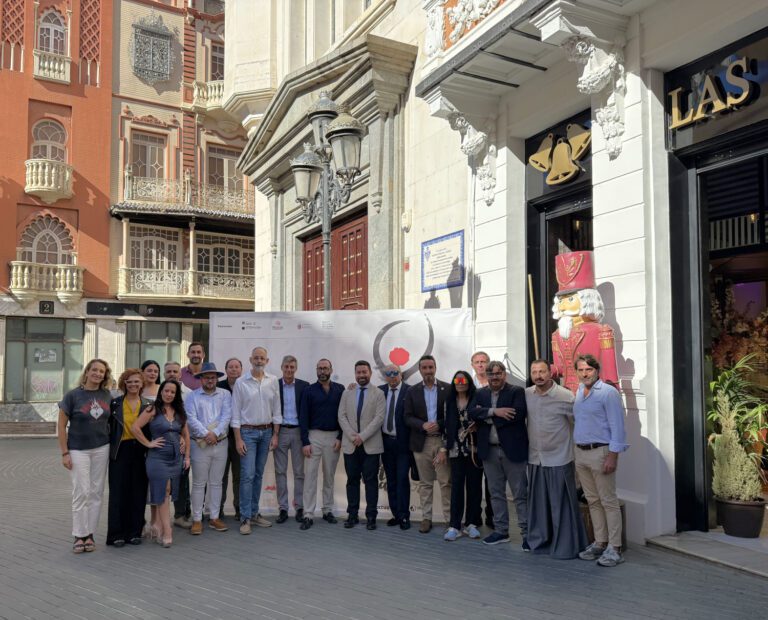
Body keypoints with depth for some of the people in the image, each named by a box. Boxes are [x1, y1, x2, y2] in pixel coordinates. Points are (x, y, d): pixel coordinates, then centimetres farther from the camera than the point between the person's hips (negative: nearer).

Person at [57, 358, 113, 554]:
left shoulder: (107, 395, 3)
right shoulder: (73, 395, -6)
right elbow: (61, 425, -5)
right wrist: (64, 453, -9)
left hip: (101, 449, 3)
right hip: (78, 450, -3)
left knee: (96, 492, 5)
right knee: (81, 492, -3)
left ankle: (89, 534, 15)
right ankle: (79, 536, 9)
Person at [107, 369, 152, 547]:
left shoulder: (148, 405, 6)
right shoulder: (115, 404, 3)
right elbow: (108, 427, 4)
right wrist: (109, 449, -4)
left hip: (140, 452, 2)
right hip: (120, 451, -1)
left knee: (138, 492, 5)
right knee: (118, 492, 0)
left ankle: (134, 532, 16)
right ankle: (117, 534, 9)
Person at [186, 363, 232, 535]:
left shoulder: (225, 395, 7)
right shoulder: (192, 396, 3)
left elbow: (227, 416, -4)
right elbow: (191, 419, -8)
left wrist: (215, 433, -15)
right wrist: (206, 434, -17)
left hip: (220, 443, 2)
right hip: (200, 445, -2)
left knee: (216, 482, 9)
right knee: (199, 483, 2)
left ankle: (214, 518, 18)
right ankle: (197, 520, 10)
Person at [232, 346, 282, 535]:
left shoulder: (273, 381, 4)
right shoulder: (241, 382, -5)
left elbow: (276, 410, 8)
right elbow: (236, 412, -5)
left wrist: (275, 434, 3)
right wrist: (238, 439, -9)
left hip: (266, 432, 3)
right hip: (247, 432, -3)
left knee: (258, 475, 10)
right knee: (247, 475, -7)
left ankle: (254, 513, 19)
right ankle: (245, 518, 0)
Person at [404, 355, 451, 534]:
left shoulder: (448, 389, 2)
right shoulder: (412, 391, 6)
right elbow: (408, 417, 2)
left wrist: (439, 425, -14)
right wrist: (423, 425, -15)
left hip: (442, 440, -2)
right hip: (421, 442, 2)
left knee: (446, 482, -3)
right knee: (425, 483, 9)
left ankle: (450, 518, 6)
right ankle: (426, 518, 17)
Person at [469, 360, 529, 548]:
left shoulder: (517, 391, -4)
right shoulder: (480, 394, 9)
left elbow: (518, 414, -20)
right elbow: (472, 413, -6)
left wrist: (486, 416, -14)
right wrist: (494, 411, -21)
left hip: (513, 449, -5)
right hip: (490, 451, 5)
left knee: (521, 494, 1)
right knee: (496, 493, 14)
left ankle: (527, 533, 10)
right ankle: (501, 531, 25)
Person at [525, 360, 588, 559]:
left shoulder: (565, 396, -13)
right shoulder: (526, 395, 0)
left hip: (559, 460, -4)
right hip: (535, 459, 4)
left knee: (562, 505, 3)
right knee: (538, 503, 14)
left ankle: (566, 547, 16)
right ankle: (539, 541, 28)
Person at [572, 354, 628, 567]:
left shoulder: (608, 392, -11)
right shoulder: (578, 392, 12)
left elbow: (617, 426, -13)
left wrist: (613, 456, -18)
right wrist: (577, 452, 12)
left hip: (600, 452, -7)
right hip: (580, 453, 7)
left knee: (609, 502, -2)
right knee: (593, 501, 13)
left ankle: (614, 548, 5)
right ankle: (600, 543, 22)